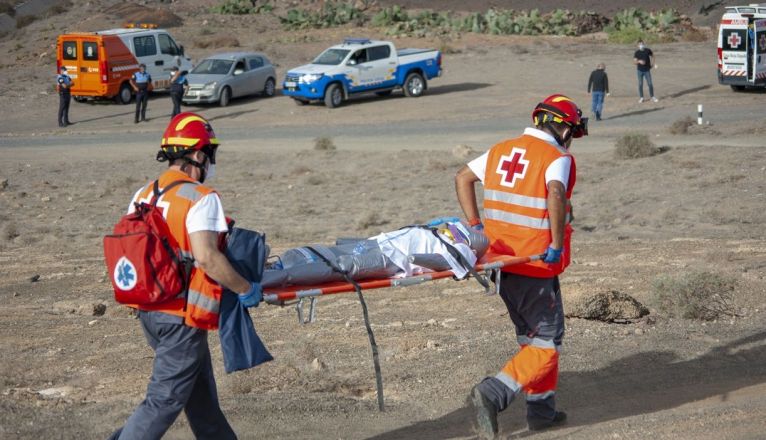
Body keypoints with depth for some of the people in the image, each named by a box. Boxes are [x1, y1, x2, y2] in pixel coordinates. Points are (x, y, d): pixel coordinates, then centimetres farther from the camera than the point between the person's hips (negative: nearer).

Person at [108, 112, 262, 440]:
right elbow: (206, 257, -25)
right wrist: (246, 290, -14)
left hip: (148, 311, 8)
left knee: (200, 389, 21)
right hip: (182, 317, -8)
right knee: (165, 400, -2)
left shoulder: (143, 195, 8)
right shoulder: (201, 198, -15)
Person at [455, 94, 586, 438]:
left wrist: (475, 225, 16)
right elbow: (555, 194, -29)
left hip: (501, 261, 7)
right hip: (536, 267, -7)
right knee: (546, 345, 1)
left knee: (531, 336, 21)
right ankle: (492, 393, -16)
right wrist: (557, 245, -22)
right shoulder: (557, 158, -11)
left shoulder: (501, 151, 11)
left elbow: (463, 177, 17)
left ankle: (542, 409, 26)